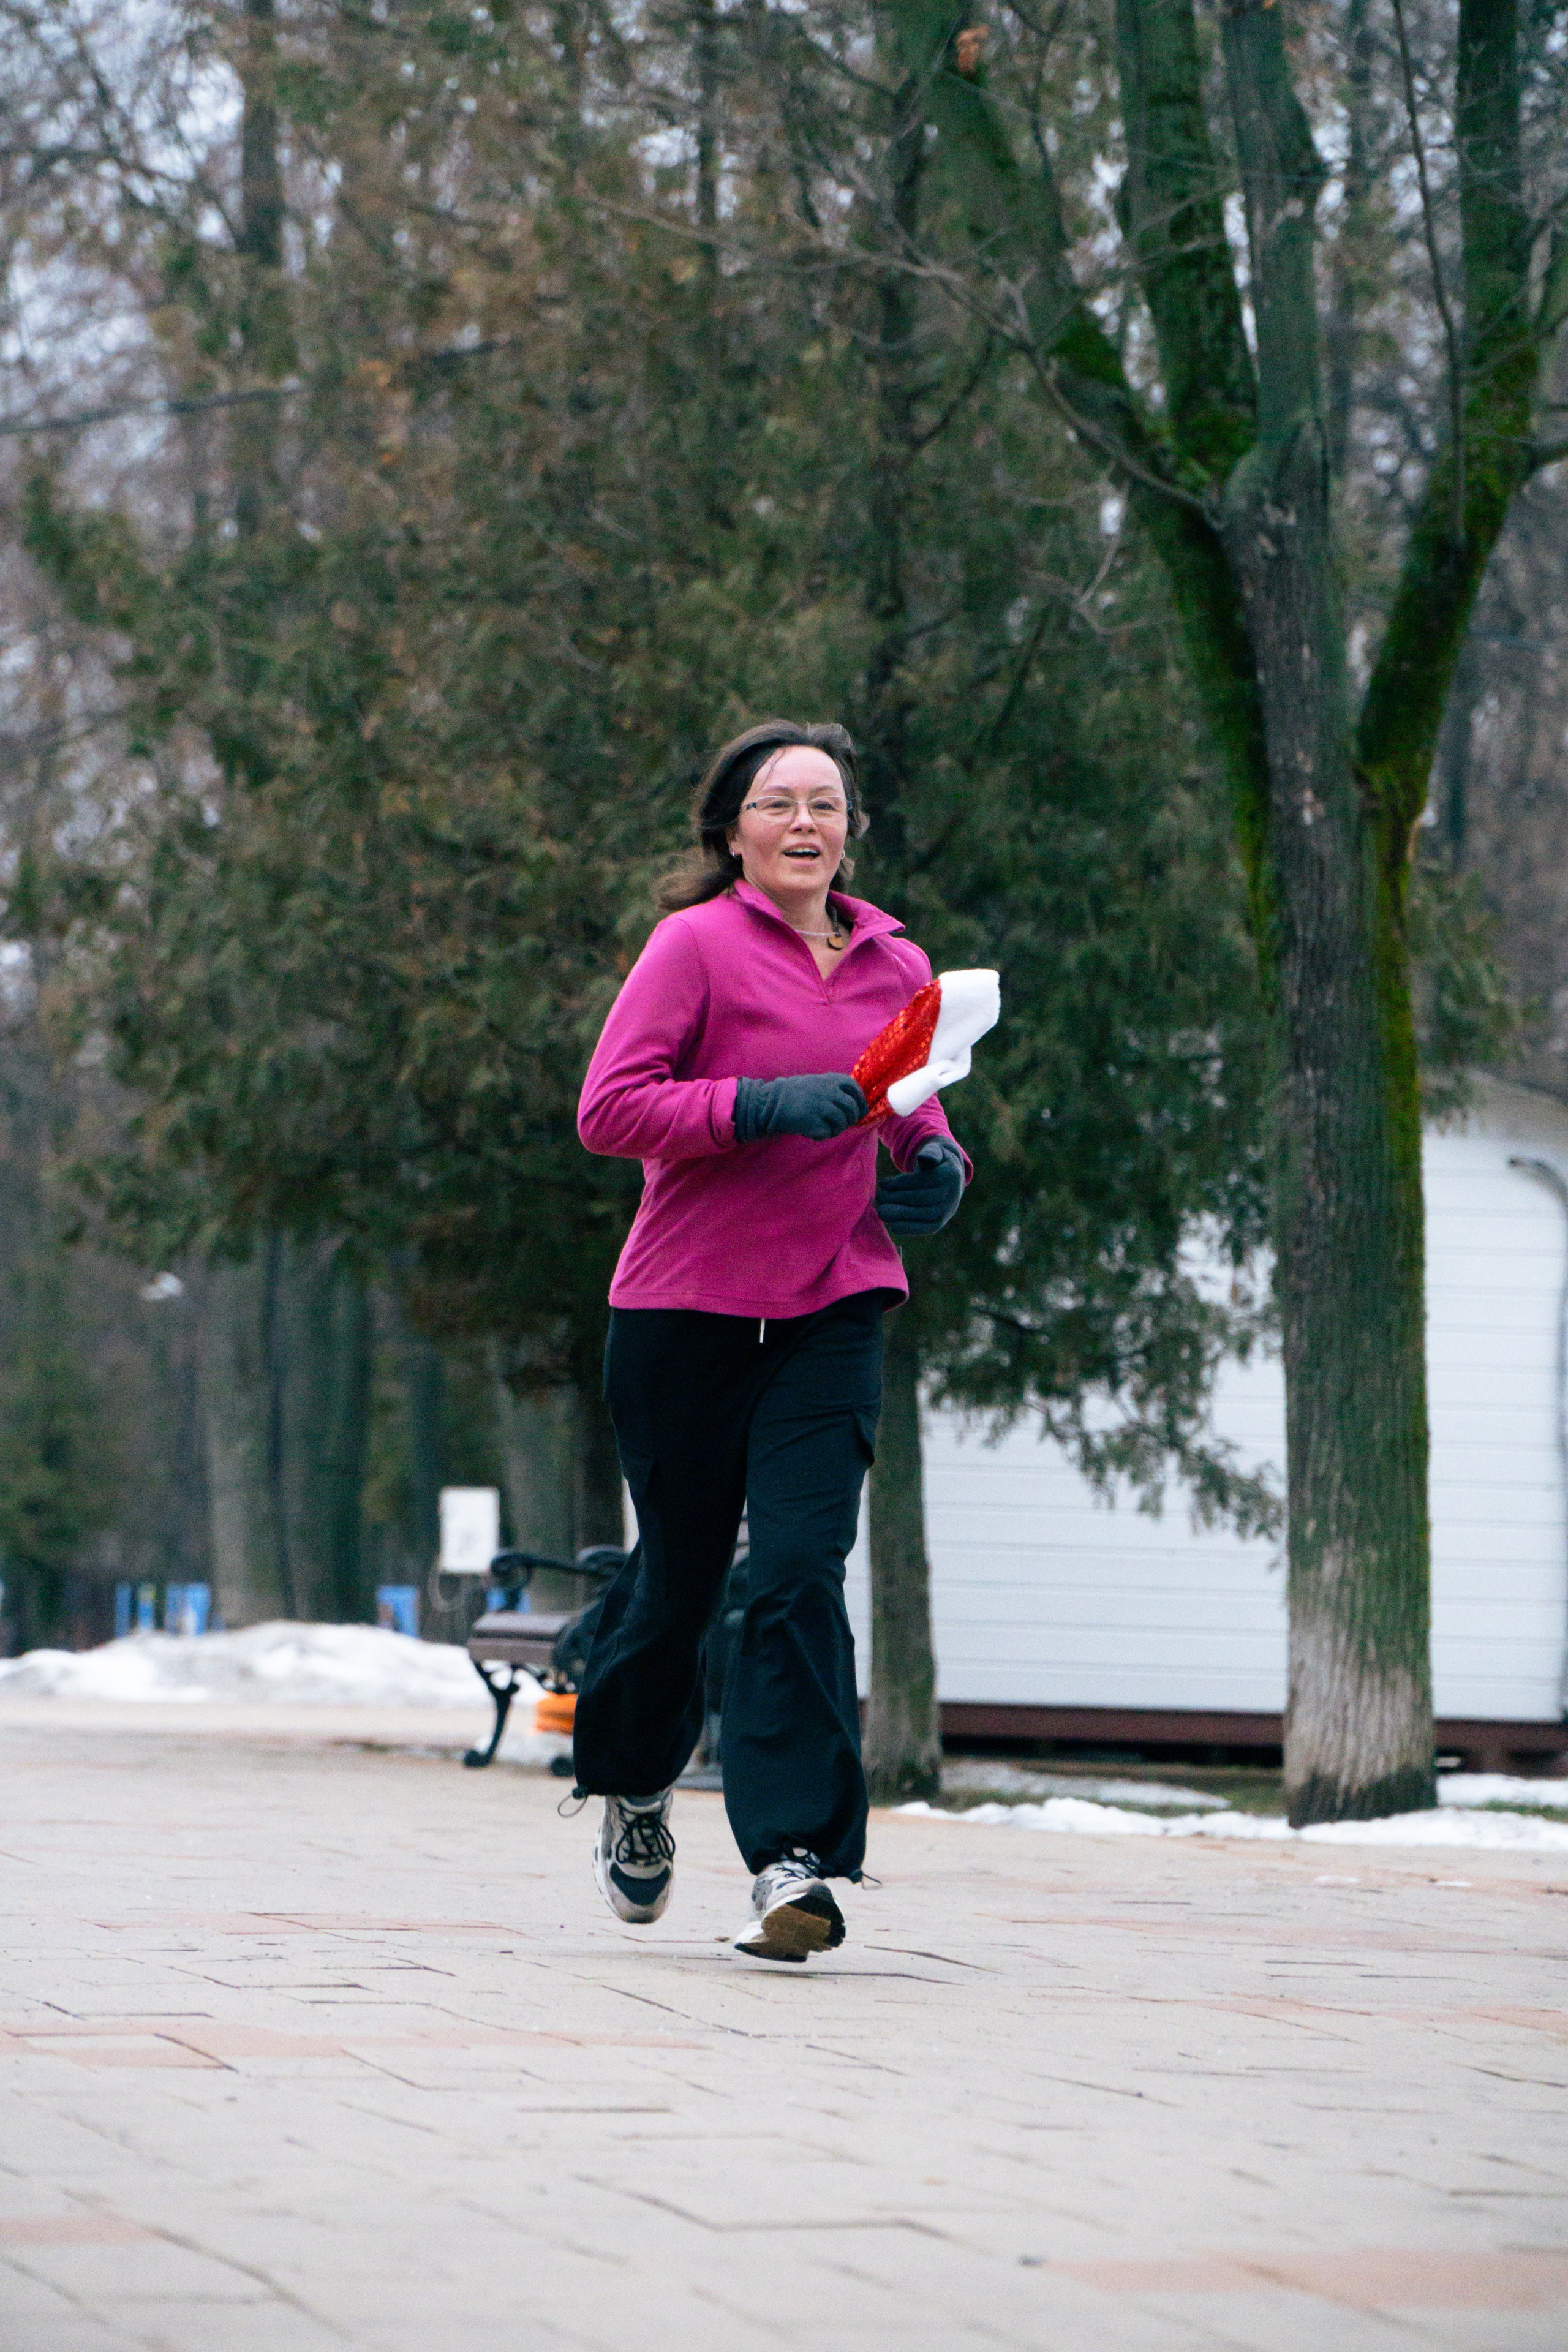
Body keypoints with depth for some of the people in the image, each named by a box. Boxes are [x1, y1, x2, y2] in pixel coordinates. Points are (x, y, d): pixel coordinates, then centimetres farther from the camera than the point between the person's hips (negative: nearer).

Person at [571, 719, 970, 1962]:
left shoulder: (897, 964, 11)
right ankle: (632, 1782, 39)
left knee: (801, 1571, -12)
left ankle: (796, 1860, -15)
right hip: (685, 1307, -2)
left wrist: (936, 1156, 4)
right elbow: (609, 1108, -12)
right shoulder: (697, 945, -5)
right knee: (680, 1570, 9)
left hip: (832, 1311, 3)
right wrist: (760, 1104, -23)